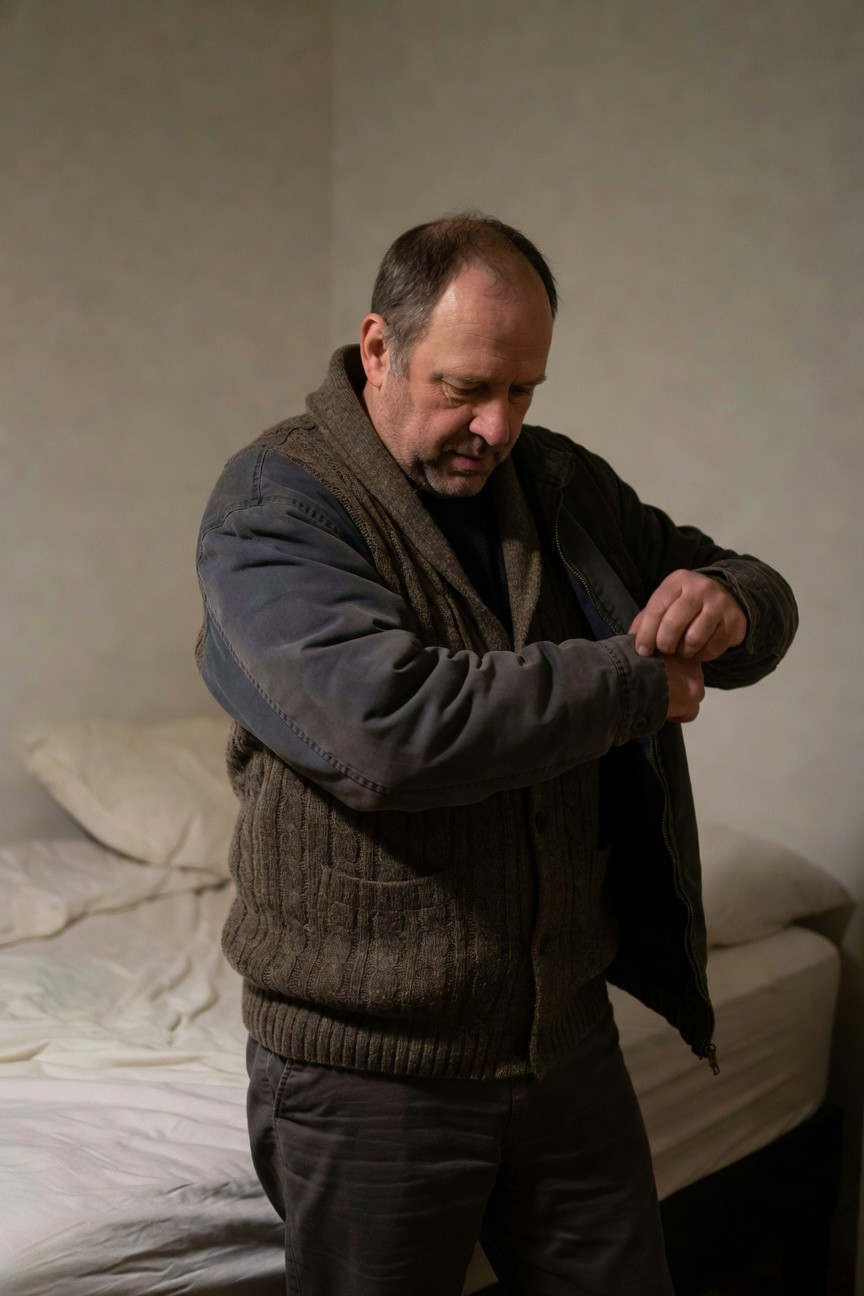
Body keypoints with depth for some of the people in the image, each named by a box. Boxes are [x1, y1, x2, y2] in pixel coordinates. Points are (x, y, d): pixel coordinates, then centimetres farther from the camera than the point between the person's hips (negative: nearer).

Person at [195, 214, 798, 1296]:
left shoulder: (559, 483, 6)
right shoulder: (272, 505, -14)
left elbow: (763, 600, 14)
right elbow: (389, 725, -30)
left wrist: (728, 606, -12)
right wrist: (637, 681, -20)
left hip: (569, 1037, 6)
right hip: (367, 1073, -5)